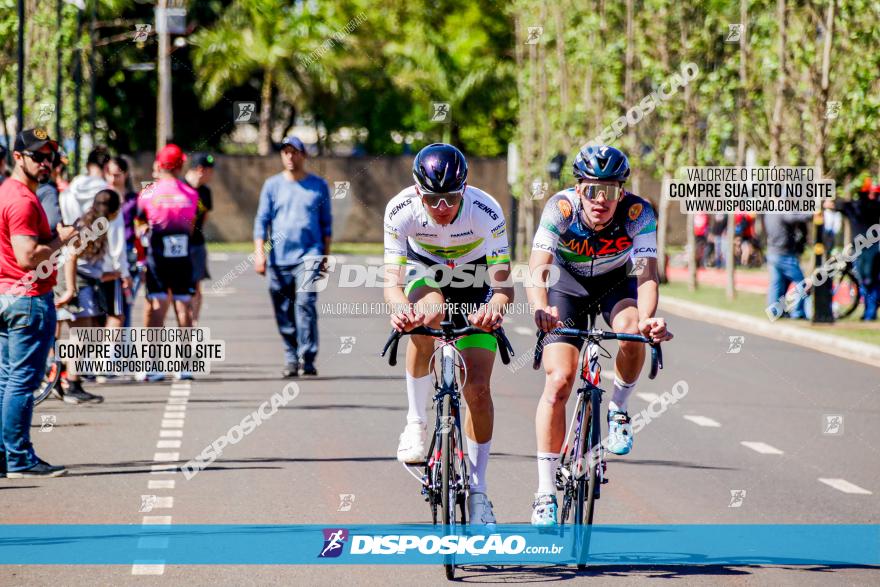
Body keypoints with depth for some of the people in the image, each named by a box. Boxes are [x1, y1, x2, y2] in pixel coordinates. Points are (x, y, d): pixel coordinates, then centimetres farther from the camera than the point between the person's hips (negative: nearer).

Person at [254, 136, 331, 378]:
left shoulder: (318, 185, 8)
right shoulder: (272, 185, 8)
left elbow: (326, 223, 14)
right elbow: (261, 221, 7)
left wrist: (326, 256, 11)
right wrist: (259, 254, -3)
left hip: (309, 255, -2)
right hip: (278, 258, 2)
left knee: (305, 303, -17)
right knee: (283, 311, 3)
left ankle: (308, 358, -15)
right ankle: (291, 360, 13)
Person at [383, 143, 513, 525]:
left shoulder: (486, 211, -33)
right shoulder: (401, 210, -30)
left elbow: (503, 282, -32)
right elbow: (392, 280, -32)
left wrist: (495, 306, -55)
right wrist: (400, 308, -55)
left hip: (474, 279, 0)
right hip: (425, 270, 0)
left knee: (478, 390, -9)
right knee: (428, 315, -37)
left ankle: (477, 491, 7)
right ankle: (416, 424, -20)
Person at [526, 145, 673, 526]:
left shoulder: (638, 213, -30)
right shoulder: (561, 208, -31)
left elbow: (647, 275, -37)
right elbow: (537, 266, -40)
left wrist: (647, 319, -57)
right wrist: (540, 309, -60)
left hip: (616, 283, 1)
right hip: (567, 285, 0)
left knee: (633, 333, -33)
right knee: (558, 381, -15)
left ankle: (618, 409, -3)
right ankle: (545, 492, -8)